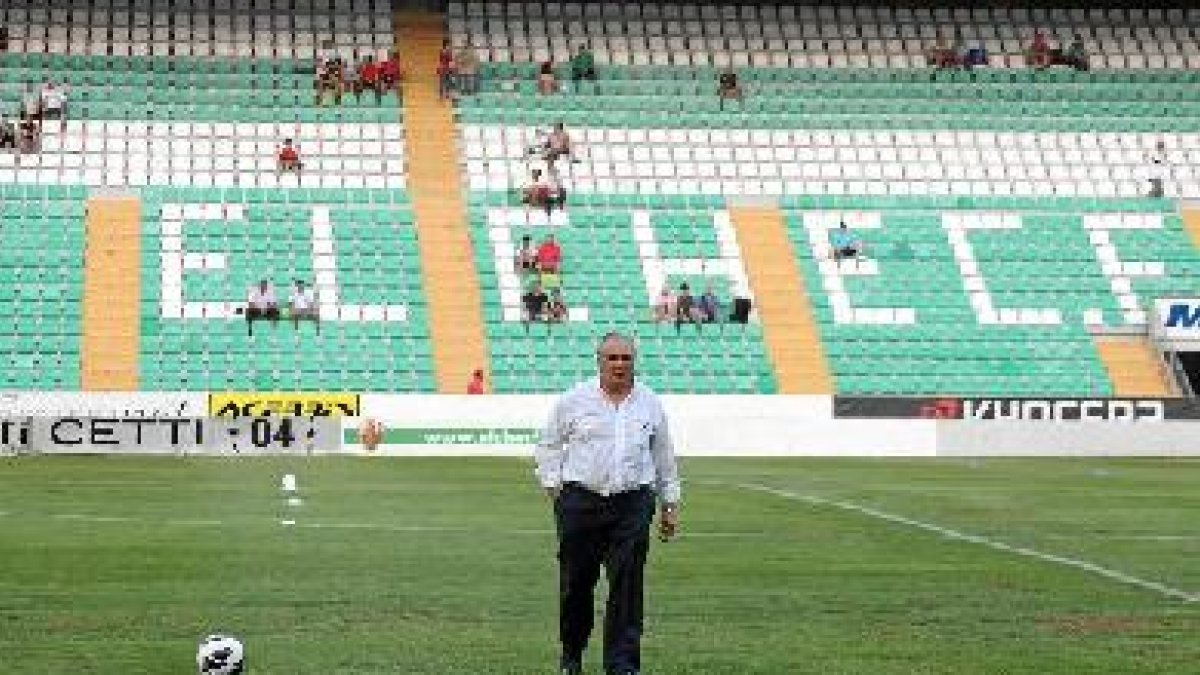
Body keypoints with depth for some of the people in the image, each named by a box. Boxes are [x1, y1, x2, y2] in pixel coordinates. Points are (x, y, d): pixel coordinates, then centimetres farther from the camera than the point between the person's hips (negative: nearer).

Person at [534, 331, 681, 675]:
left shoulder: (650, 403, 10)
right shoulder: (574, 400, 3)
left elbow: (664, 455, 18)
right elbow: (548, 444, 12)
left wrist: (670, 504, 18)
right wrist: (552, 485, 3)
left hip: (632, 504, 1)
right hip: (580, 501, -1)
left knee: (627, 586, -6)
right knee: (576, 583, 6)